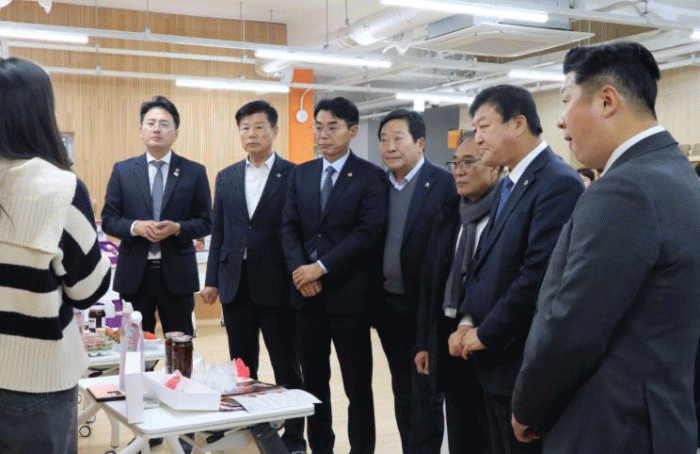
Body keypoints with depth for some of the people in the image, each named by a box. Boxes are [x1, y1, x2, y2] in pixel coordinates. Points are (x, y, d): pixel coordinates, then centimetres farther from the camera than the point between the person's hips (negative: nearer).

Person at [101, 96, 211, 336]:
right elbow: (108, 220, 5)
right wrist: (135, 227, -15)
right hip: (134, 273, 1)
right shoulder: (122, 170, 6)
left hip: (177, 274, 0)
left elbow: (205, 223, 4)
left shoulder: (194, 172, 3)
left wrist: (178, 228, -15)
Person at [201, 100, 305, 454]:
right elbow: (218, 233, 11)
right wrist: (212, 280, 7)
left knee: (286, 366, 6)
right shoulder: (226, 178, 10)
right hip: (236, 284, 4)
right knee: (241, 366, 13)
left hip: (276, 285, -4)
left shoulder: (293, 176, -4)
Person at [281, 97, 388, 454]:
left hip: (348, 293, -5)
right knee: (313, 380, 14)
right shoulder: (300, 173, 12)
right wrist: (299, 269, -10)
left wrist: (321, 267, -17)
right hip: (306, 292, 5)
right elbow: (289, 226, 7)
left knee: (358, 384, 4)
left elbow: (369, 232, -13)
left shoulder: (370, 176, -4)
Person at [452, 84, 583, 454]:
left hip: (525, 361, -9)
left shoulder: (558, 183, -17)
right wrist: (467, 321, 1)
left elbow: (539, 273, -24)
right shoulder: (508, 185, 14)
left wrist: (485, 334, -16)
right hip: (495, 358, 9)